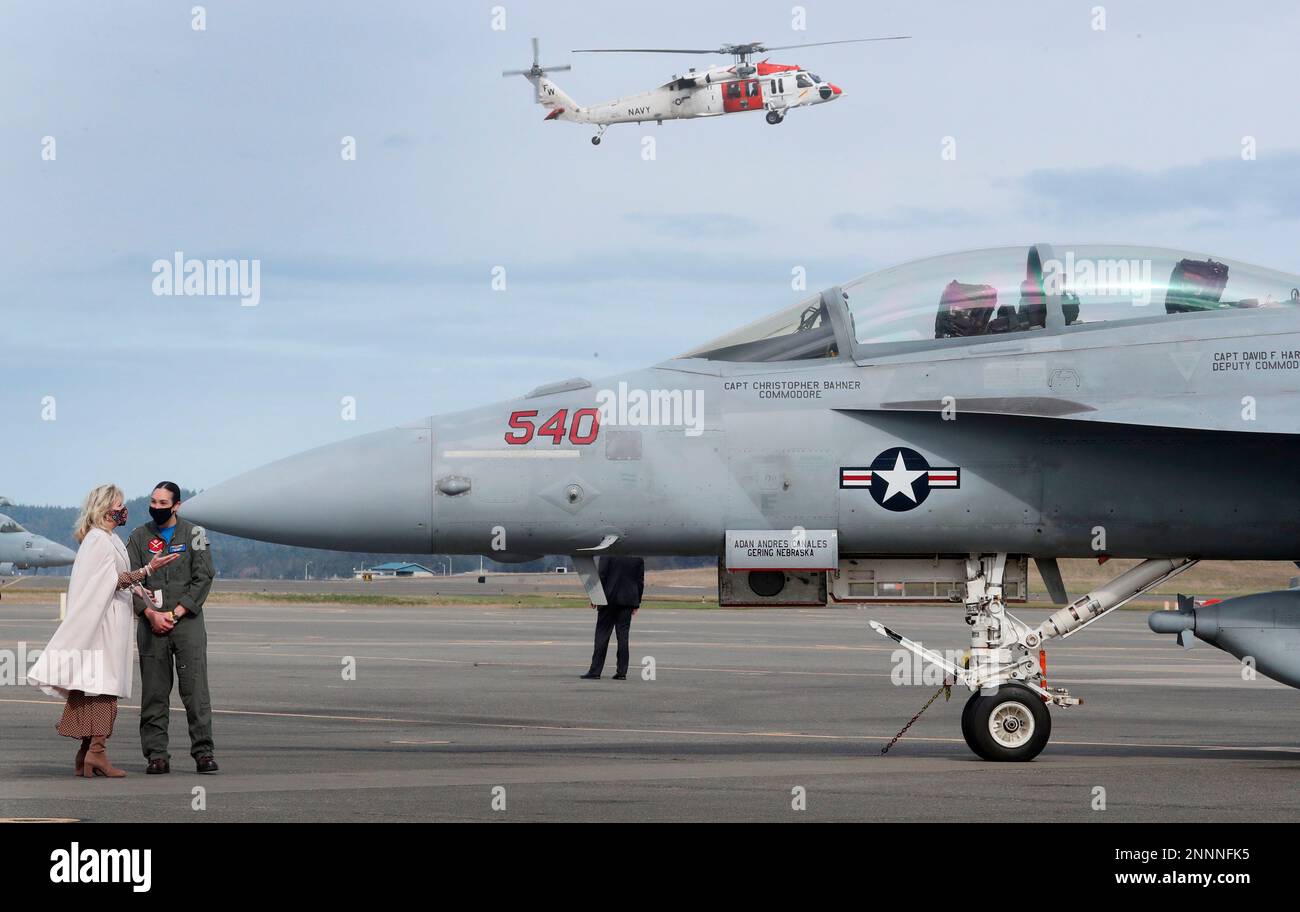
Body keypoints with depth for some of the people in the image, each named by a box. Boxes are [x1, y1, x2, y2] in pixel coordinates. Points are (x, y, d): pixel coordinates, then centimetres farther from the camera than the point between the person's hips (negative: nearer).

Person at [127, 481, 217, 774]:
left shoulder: (193, 535, 6)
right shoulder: (139, 537, 11)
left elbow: (203, 577, 0)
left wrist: (176, 613, -8)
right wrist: (151, 614, -10)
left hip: (188, 621, -2)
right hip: (151, 625, 2)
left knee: (195, 688, -7)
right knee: (154, 692, 0)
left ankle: (203, 751, -6)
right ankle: (156, 755, 3)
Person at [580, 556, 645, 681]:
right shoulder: (638, 557, 2)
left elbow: (601, 576, -11)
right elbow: (640, 581, 6)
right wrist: (636, 604, 13)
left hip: (610, 600, -3)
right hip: (628, 600, 3)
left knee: (602, 634, 1)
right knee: (623, 635, 5)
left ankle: (595, 671, 0)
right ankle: (622, 672, 3)